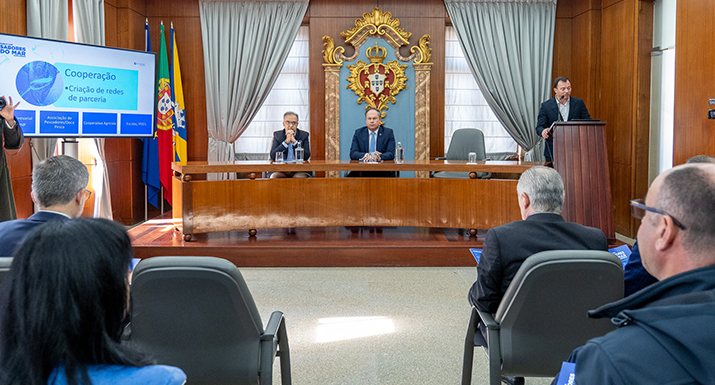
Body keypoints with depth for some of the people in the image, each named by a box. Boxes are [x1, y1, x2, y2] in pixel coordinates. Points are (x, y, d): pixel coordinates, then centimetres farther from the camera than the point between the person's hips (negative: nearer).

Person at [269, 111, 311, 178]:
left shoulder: (304, 135, 8)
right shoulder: (277, 135, 10)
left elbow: (307, 157, -5)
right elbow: (272, 157, -3)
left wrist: (294, 141, -12)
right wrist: (286, 141, -11)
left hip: (299, 171, -1)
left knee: (299, 177, -33)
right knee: (274, 176, -30)